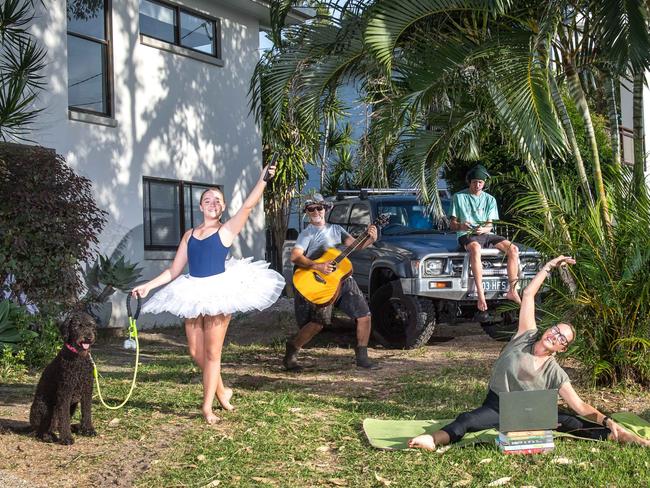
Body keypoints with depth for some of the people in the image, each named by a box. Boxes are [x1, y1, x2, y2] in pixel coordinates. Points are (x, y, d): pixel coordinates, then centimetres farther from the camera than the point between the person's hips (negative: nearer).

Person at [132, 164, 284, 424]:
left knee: (212, 352, 1)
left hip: (219, 293, -5)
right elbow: (174, 270, 15)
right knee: (196, 352, 7)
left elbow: (248, 206, -15)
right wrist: (148, 285, 8)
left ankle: (207, 406, 11)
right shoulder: (189, 235, 13)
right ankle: (221, 391, 29)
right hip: (193, 294, 5)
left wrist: (263, 180, -27)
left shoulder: (226, 230, 1)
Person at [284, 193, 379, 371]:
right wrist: (318, 266, -29)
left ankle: (362, 356, 12)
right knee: (319, 323, -19)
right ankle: (291, 353, 0)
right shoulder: (307, 234, -3)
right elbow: (295, 257, -17)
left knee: (364, 315, 0)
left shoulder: (336, 229, 16)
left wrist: (370, 239, -15)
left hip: (343, 278, 6)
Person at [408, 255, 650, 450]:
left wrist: (607, 421, -21)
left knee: (569, 422, -24)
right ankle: (434, 440, -59)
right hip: (495, 406, -1)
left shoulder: (555, 373, -3)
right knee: (466, 420, -33)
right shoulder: (526, 336, -3)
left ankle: (627, 438, -28)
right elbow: (528, 294, -5)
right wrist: (549, 267, -5)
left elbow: (579, 406, -6)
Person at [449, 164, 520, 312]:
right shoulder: (458, 197, 7)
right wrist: (461, 226, -20)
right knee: (475, 249, -41)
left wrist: (484, 229, -16)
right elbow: (452, 224, 4)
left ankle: (512, 291, -17)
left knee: (513, 249, -21)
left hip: (486, 234, 4)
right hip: (467, 235, -4)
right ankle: (481, 295, -47)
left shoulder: (490, 199, 16)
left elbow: (490, 225, 8)